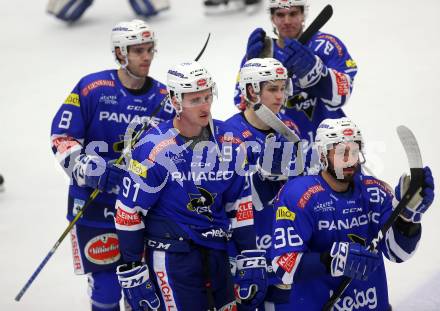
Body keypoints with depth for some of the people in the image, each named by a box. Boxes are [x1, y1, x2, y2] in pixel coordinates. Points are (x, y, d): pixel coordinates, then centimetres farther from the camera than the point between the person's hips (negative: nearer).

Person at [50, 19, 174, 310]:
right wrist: (82, 165, -20)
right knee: (106, 285, -2)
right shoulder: (93, 88, -8)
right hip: (96, 203, -3)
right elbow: (62, 136, -6)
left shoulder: (164, 97, 3)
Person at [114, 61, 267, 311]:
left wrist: (251, 260, 5)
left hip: (215, 252, 6)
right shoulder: (154, 149, -15)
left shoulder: (228, 142, 1)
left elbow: (240, 202, 9)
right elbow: (129, 211, -10)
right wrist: (133, 273, -10)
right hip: (170, 256, -6)